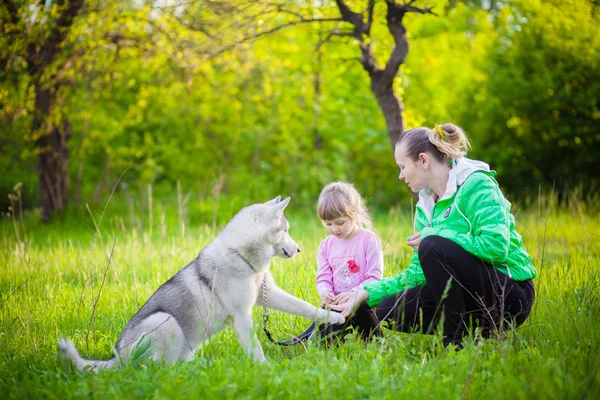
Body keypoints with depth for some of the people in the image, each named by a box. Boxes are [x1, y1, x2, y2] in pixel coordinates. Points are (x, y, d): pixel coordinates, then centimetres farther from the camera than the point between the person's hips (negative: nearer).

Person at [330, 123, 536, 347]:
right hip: (472, 298, 8)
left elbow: (496, 246, -27)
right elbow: (417, 274, 10)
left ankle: (455, 343, -18)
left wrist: (433, 236, -18)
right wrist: (365, 292, 0)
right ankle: (478, 329, 3)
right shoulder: (426, 206, 11)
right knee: (388, 310, -7)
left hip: (509, 295, -8)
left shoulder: (477, 185, -12)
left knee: (433, 246, -28)